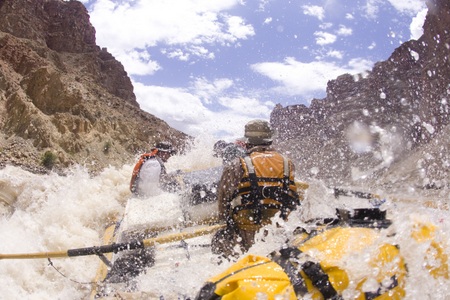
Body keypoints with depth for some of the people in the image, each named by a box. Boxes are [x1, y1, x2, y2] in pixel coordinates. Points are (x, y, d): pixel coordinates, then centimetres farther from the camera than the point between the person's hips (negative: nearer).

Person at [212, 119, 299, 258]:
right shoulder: (287, 164, 3)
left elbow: (223, 198, 0)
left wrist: (226, 218, 17)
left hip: (245, 235, -3)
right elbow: (293, 201, 10)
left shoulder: (237, 165, -8)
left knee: (219, 240, 21)